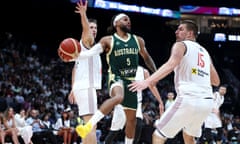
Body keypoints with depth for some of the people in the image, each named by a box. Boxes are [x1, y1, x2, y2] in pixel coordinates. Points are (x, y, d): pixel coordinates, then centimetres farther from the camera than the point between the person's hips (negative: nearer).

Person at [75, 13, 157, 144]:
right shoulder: (108, 40, -3)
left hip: (131, 81, 6)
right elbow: (91, 52, -15)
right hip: (116, 78, -6)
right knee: (118, 97, -39)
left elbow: (146, 58, 25)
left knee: (131, 118, 8)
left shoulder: (138, 40, 10)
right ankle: (88, 126, -48)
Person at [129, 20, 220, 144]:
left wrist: (147, 82, -27)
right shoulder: (205, 52, 24)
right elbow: (216, 82, 28)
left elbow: (171, 64, -18)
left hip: (188, 99, -7)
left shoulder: (181, 45, 3)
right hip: (207, 102, 7)